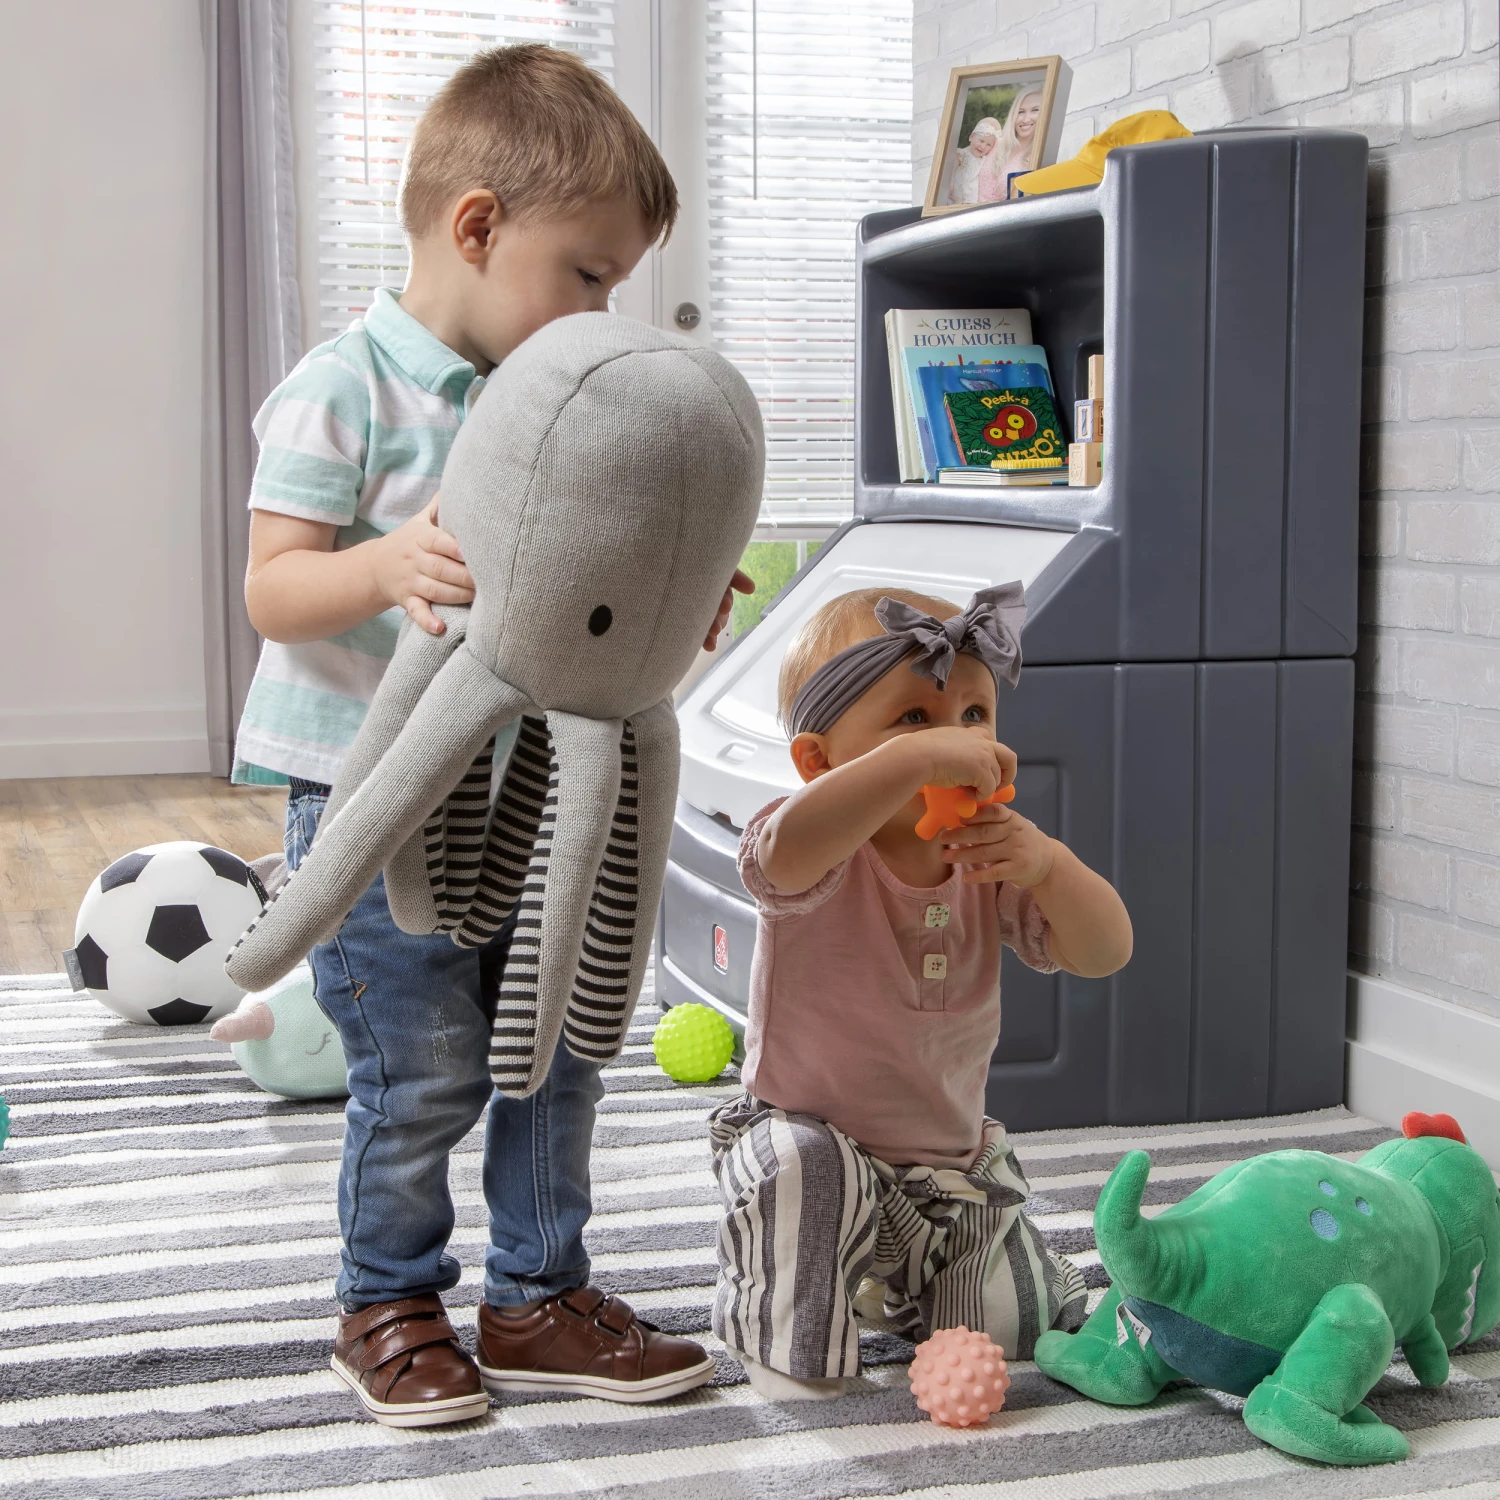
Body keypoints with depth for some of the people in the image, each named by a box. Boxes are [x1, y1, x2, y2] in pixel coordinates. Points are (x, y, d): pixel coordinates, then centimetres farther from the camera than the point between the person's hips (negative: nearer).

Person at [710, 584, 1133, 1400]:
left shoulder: (987, 859, -7)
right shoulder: (822, 855, -23)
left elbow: (1103, 954, -15)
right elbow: (789, 851, -50)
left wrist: (1050, 865, -34)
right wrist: (915, 756, -56)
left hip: (950, 1159, 5)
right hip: (811, 1136, -4)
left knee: (1013, 1328, 2)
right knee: (802, 1170, -37)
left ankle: (890, 1276, 33)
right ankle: (790, 1342, -10)